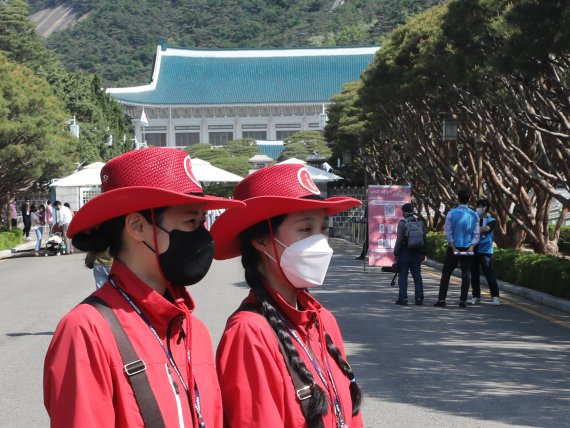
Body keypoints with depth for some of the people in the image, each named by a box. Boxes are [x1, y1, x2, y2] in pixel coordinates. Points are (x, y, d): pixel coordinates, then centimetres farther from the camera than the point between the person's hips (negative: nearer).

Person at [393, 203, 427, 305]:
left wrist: (396, 253, -6)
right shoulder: (420, 222, 6)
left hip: (405, 252, -4)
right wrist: (423, 253, 14)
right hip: (417, 253, 4)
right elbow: (425, 239, 7)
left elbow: (399, 240, -12)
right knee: (417, 276, 8)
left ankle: (403, 298, -2)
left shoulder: (402, 223, -9)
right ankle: (419, 298, 5)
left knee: (403, 275, 1)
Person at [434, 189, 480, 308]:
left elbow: (448, 233, -8)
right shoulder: (474, 215, 3)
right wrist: (471, 248, -8)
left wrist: (454, 248, -8)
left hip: (453, 248, -2)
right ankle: (462, 300, 2)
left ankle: (441, 300, 0)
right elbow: (476, 234, -2)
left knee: (446, 273, 4)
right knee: (466, 274, 6)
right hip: (468, 249, 2)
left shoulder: (451, 214, -4)